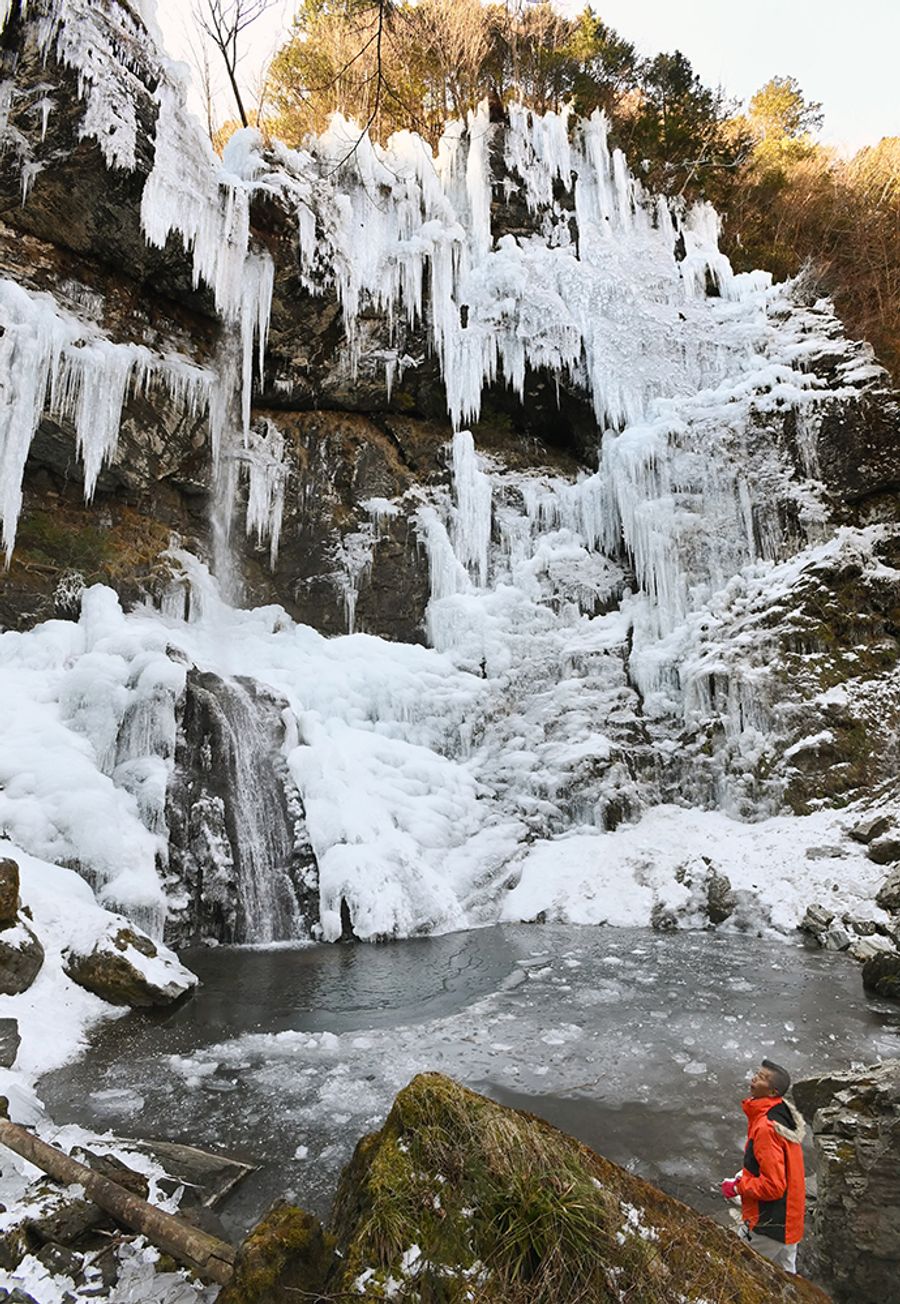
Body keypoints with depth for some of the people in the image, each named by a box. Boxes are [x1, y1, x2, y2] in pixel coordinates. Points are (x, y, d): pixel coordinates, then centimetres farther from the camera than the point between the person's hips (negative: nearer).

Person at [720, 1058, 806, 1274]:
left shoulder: (766, 1128, -30)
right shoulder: (783, 1112, 0)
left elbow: (773, 1186, -28)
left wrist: (738, 1187, -17)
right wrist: (746, 1174, 10)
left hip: (768, 1224, -9)